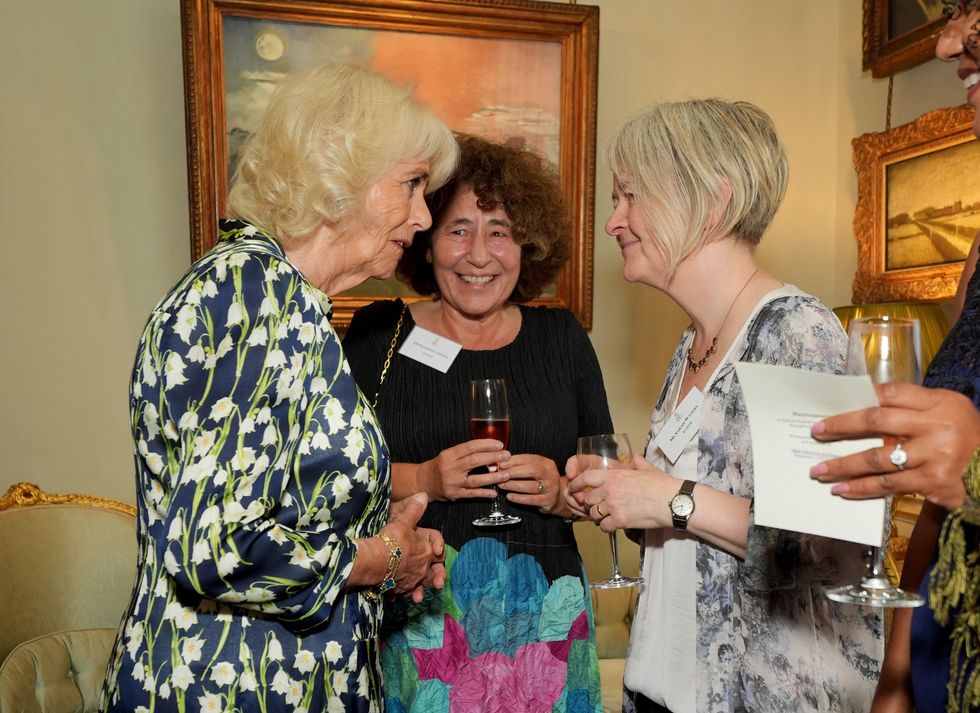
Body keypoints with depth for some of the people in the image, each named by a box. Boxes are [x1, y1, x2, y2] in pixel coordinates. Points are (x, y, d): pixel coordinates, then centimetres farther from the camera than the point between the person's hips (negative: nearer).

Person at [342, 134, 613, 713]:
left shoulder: (561, 338, 4)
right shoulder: (378, 333, -1)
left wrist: (561, 492, -13)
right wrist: (423, 480, -19)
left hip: (539, 619, 2)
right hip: (410, 617, -1)